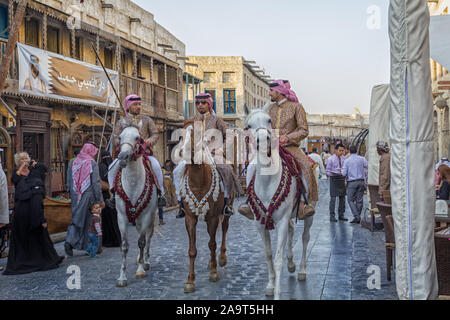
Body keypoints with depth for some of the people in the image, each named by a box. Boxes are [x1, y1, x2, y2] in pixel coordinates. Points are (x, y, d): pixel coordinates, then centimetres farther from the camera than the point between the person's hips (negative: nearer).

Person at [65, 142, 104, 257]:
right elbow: (96, 183, -10)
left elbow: (69, 183, 9)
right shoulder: (92, 164, -10)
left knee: (77, 219, 12)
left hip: (75, 197, 4)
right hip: (89, 196, -4)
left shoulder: (72, 163, 5)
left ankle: (69, 241, -5)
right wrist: (100, 200, -4)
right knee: (91, 221, 8)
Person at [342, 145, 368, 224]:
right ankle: (358, 218, 10)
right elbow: (369, 167, -4)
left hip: (352, 182, -2)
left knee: (350, 200, 5)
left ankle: (356, 216, -9)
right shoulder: (362, 159, 2)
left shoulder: (347, 161, -3)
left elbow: (344, 173, -7)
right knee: (359, 200, 7)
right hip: (361, 181, 3)